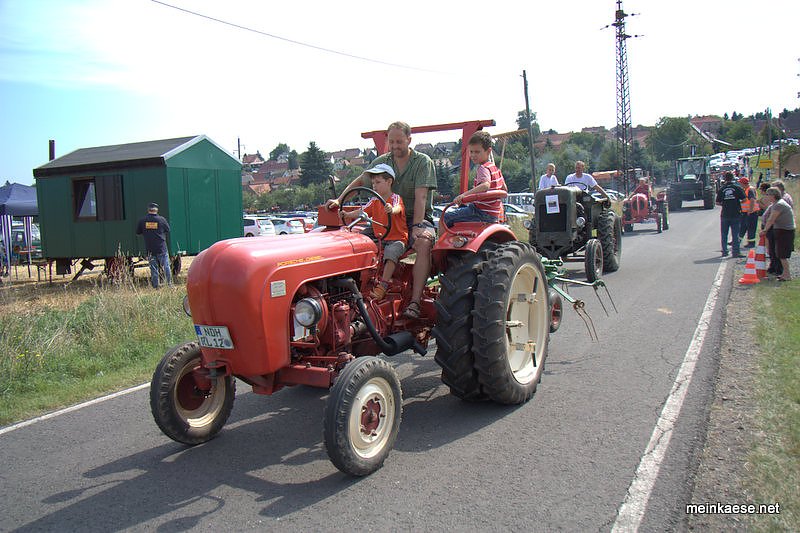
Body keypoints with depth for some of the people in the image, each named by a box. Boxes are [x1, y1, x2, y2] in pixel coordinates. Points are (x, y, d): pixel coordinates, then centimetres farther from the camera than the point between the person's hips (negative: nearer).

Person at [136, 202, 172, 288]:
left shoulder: (142, 220, -3)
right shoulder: (161, 219, -7)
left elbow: (138, 232, 7)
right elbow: (167, 230, 5)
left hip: (149, 249, 2)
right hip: (161, 248, -2)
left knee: (153, 268, 7)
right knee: (166, 266, 7)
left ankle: (155, 286, 8)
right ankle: (169, 283, 6)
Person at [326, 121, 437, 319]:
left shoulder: (423, 162, -4)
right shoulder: (381, 161, 11)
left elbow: (420, 197, -14)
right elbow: (360, 181, 10)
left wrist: (416, 227, -24)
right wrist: (339, 200, -6)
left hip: (418, 219, -4)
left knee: (423, 242, -37)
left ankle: (415, 302, -38)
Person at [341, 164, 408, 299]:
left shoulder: (396, 198, -6)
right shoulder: (374, 201, 13)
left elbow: (398, 208, -30)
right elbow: (362, 212, 1)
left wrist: (392, 210, -54)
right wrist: (347, 214, -17)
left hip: (397, 239, -6)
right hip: (379, 239, 6)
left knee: (391, 252, -34)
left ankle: (383, 286, -33)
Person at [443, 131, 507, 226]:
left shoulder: (483, 168, -18)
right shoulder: (495, 168, 12)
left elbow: (485, 185, -38)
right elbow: (504, 189, 21)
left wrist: (464, 194, -46)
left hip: (482, 214, -10)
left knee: (446, 216, -12)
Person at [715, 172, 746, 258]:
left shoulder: (721, 189, -2)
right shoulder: (737, 187, -4)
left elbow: (717, 202, 0)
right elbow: (744, 199, -4)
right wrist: (738, 202, 15)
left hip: (724, 214, 1)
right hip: (736, 214, -1)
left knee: (724, 234, 10)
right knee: (735, 234, 4)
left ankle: (724, 251, 13)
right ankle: (736, 252, 2)